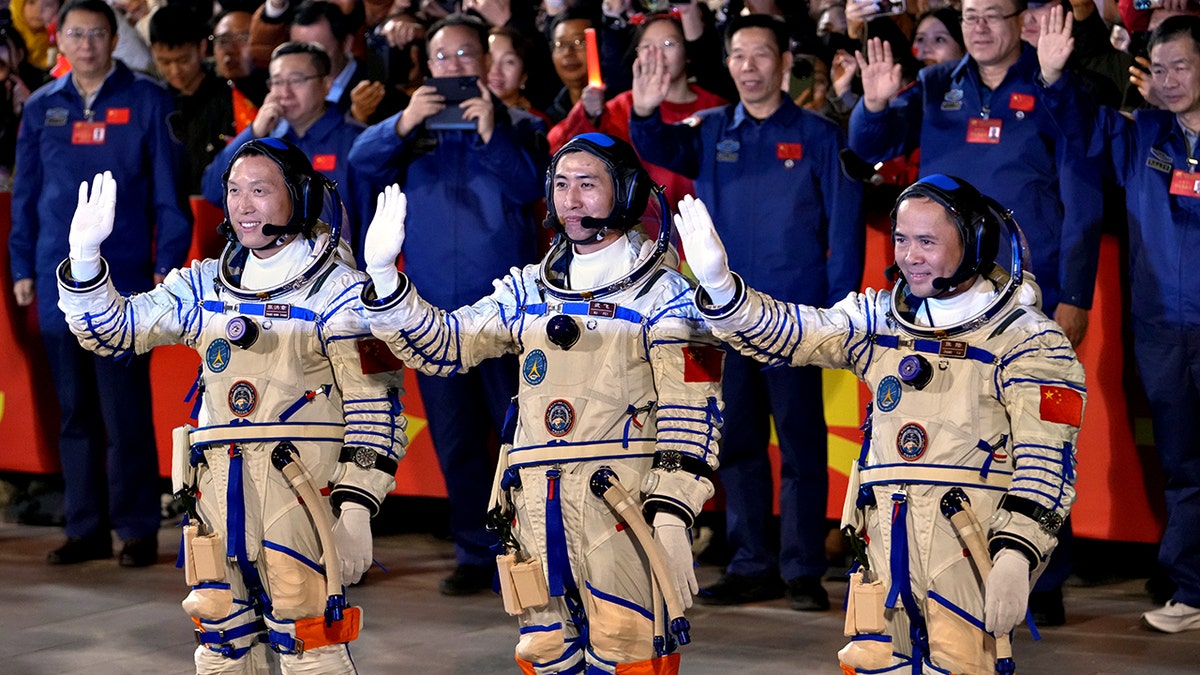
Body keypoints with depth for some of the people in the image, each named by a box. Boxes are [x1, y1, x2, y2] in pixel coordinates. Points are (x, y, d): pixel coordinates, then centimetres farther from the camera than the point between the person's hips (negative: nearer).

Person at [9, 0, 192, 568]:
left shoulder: (147, 101, 0)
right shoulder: (41, 108, 10)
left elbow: (169, 189, -1)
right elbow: (26, 195, 14)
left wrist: (166, 265, -7)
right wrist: (22, 268, 9)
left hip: (124, 277, -4)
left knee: (125, 411, -4)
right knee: (74, 410, 8)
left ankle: (137, 529, 3)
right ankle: (86, 528, 14)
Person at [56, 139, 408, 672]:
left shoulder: (336, 290, -3)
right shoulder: (203, 287, 14)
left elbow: (374, 405, -7)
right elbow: (112, 329, 14)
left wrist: (356, 507, -13)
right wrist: (84, 257, -2)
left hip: (304, 482, -6)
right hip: (219, 485, 6)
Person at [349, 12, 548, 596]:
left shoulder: (518, 126, 5)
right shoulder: (414, 128, 10)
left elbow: (530, 185, -11)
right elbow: (363, 161, -7)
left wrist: (491, 132, -23)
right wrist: (403, 124, -24)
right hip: (435, 308, 3)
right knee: (454, 439, 8)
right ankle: (476, 554, 17)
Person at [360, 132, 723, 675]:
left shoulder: (664, 294, 0)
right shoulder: (528, 291, 17)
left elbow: (690, 417, -6)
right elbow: (442, 345, 13)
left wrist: (672, 518, -15)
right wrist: (382, 276, 1)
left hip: (623, 505, -5)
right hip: (537, 507, 5)